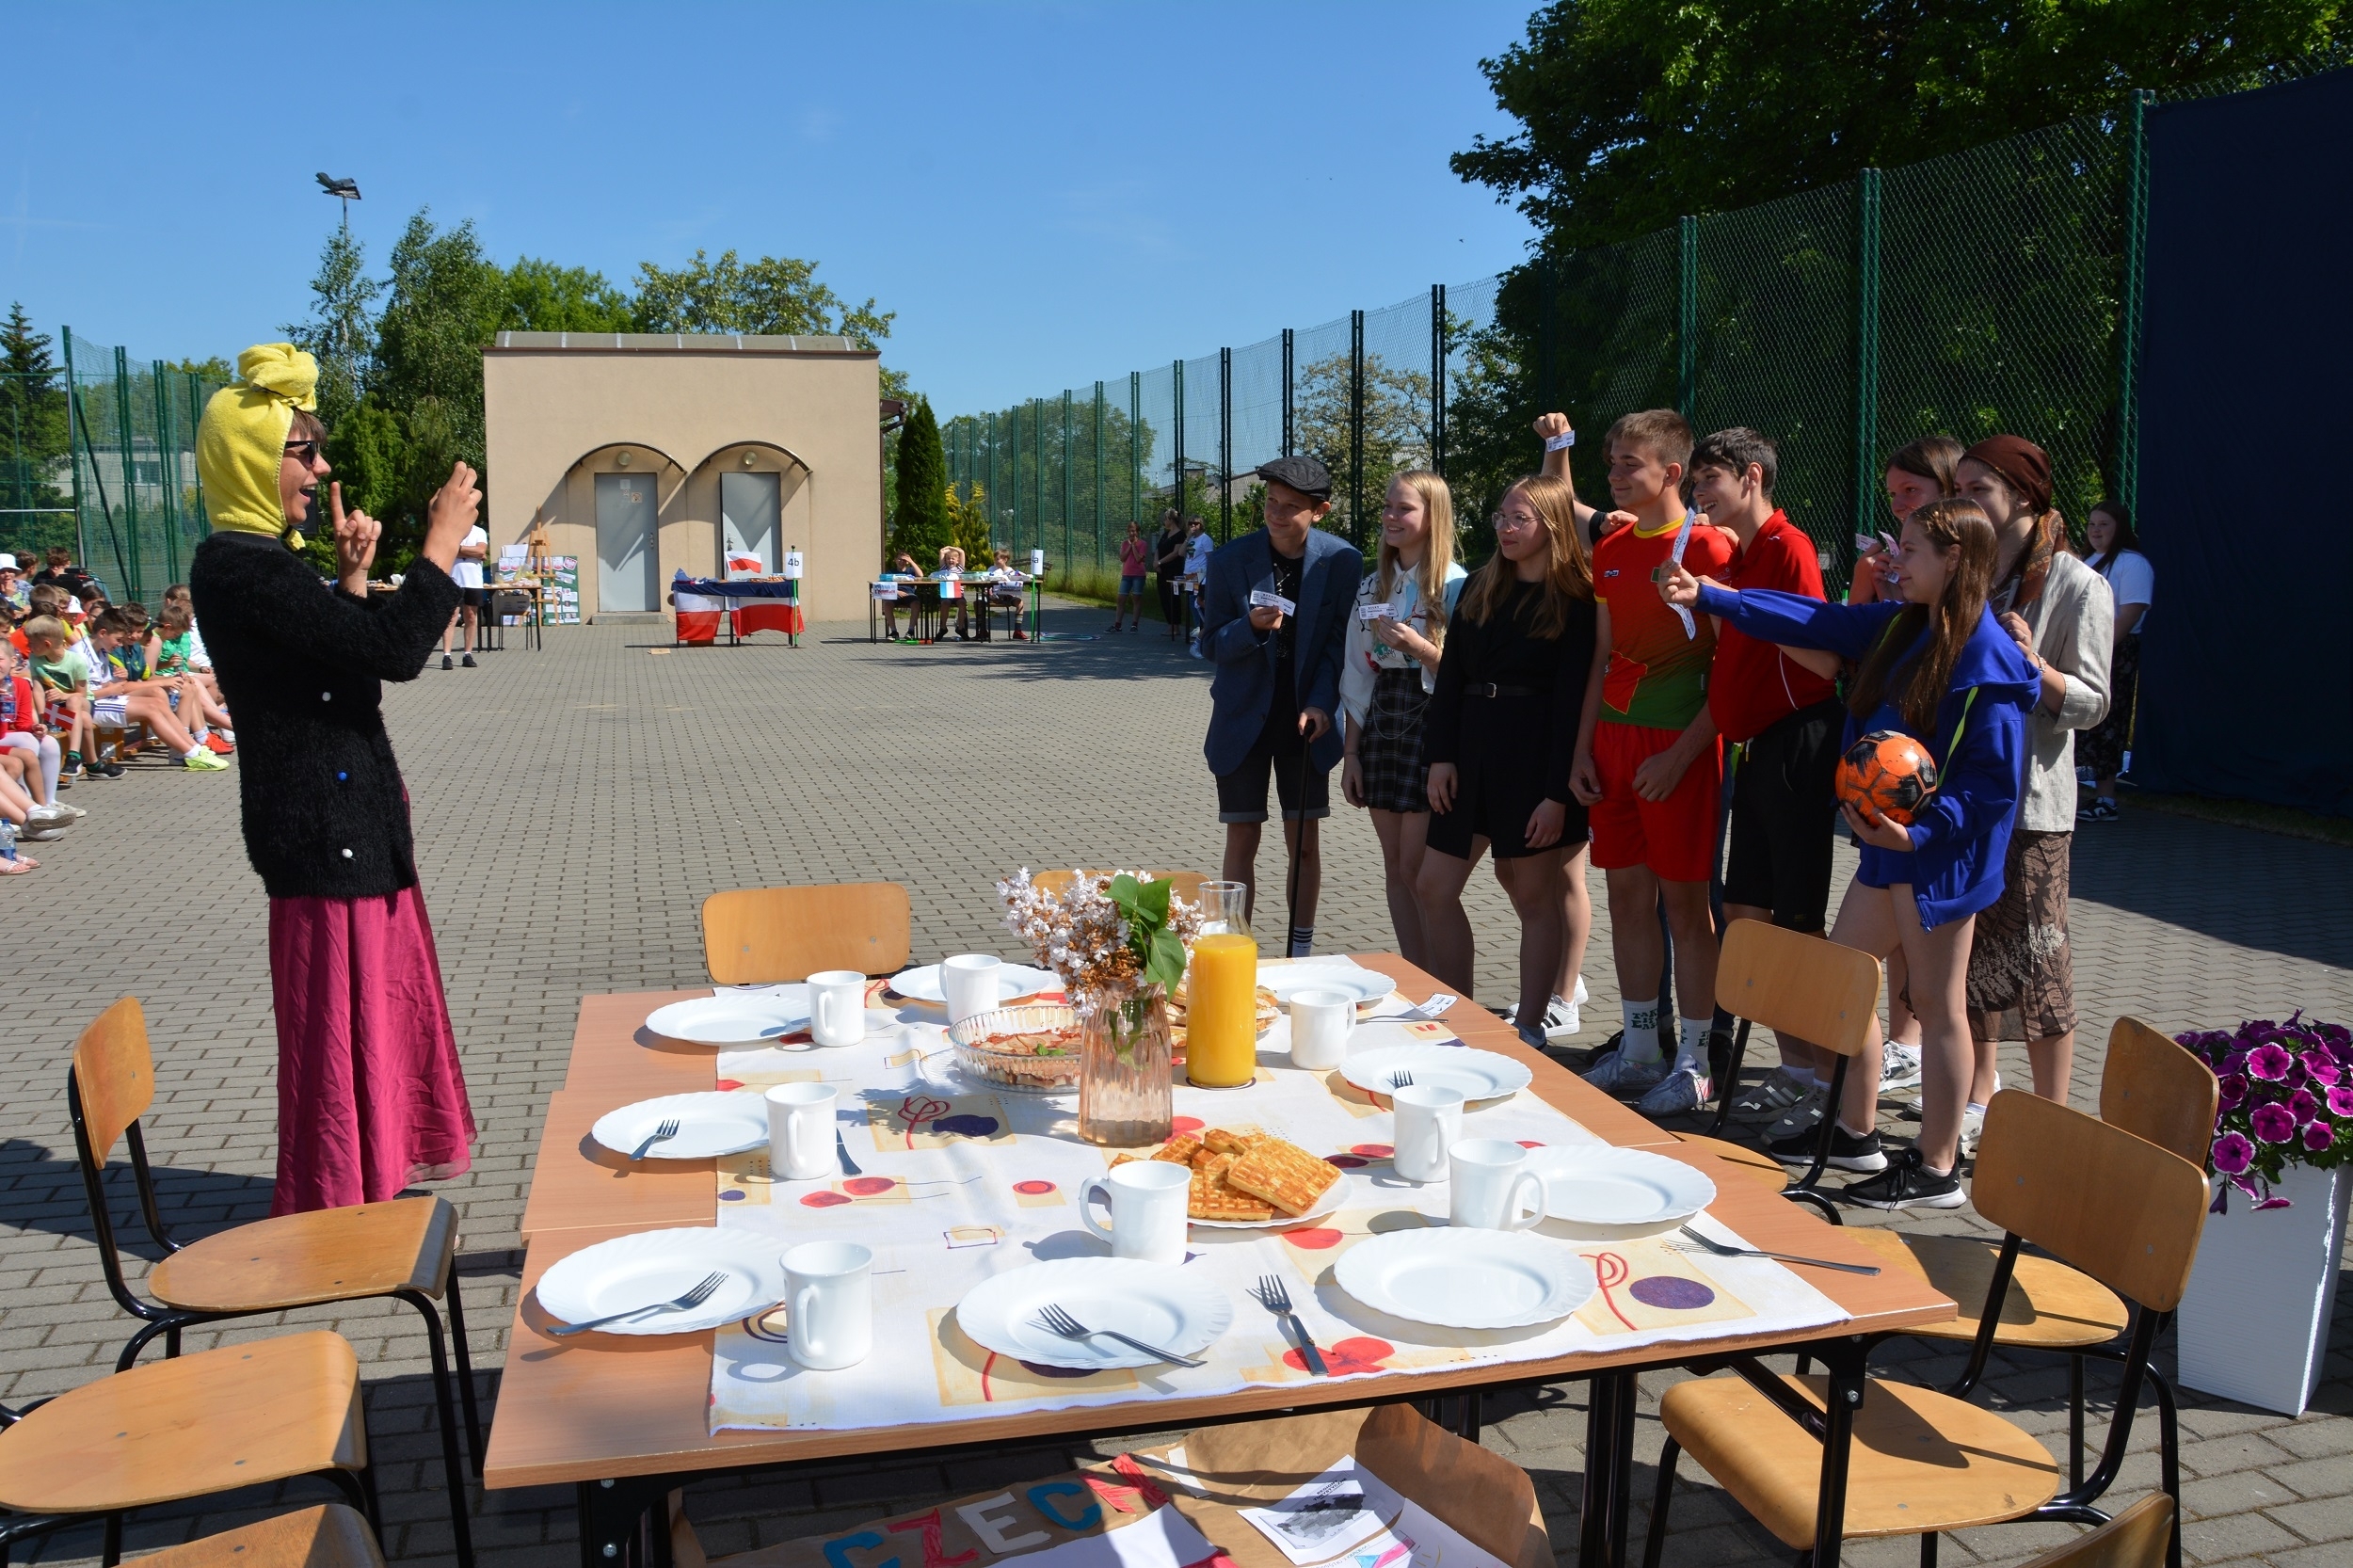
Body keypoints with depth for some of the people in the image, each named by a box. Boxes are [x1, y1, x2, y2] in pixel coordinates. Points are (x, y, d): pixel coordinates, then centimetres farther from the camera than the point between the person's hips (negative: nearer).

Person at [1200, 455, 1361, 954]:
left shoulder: (1342, 562, -6)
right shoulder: (1230, 561, -8)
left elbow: (1341, 642, 0)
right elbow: (1211, 645, -5)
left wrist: (1322, 705, -14)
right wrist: (1250, 627, -25)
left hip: (1306, 721, 1)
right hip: (1244, 719, 0)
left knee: (1304, 842, 6)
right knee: (1242, 841, 3)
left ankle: (1301, 953, 17)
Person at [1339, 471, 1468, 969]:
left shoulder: (1456, 586, -8)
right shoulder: (1373, 585, 11)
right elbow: (1356, 675, 13)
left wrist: (1419, 647, -21)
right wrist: (1351, 753, 10)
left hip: (1431, 727, -6)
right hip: (1381, 726, 6)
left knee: (1416, 869, -5)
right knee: (1395, 867, 8)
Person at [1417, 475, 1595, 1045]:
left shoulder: (1574, 603, -6)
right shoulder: (1481, 589, 11)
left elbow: (1572, 700, -11)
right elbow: (1450, 676, 9)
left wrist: (1558, 792, -15)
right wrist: (1442, 758, 0)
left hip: (1534, 760, -6)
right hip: (1472, 753, 6)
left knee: (1534, 895, 4)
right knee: (1435, 887, 6)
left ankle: (1529, 1032, 14)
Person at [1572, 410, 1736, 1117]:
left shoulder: (1707, 546, -10)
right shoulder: (1611, 550, 12)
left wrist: (1682, 753, -18)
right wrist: (1583, 749, 9)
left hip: (1678, 744, -7)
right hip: (1613, 740, 7)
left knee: (1684, 900, -1)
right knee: (1627, 893, 10)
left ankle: (1695, 1063, 9)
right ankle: (1639, 1051, 21)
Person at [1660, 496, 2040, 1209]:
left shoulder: (1987, 658, -17)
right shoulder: (1900, 624, 7)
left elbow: (1994, 781, -18)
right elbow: (1814, 621, 12)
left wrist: (1919, 831, -26)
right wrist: (1708, 597, 9)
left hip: (1941, 855, -9)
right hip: (1887, 840, 9)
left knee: (1935, 1004, 2)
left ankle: (1936, 1170, 15)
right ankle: (1855, 1133, 31)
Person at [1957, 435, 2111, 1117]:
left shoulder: (2077, 585, -6)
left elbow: (2092, 703, -9)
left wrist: (2034, 665, -28)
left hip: (2032, 800, -6)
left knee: (2035, 960, -3)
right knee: (1973, 955, 12)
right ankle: (1979, 1101, 23)